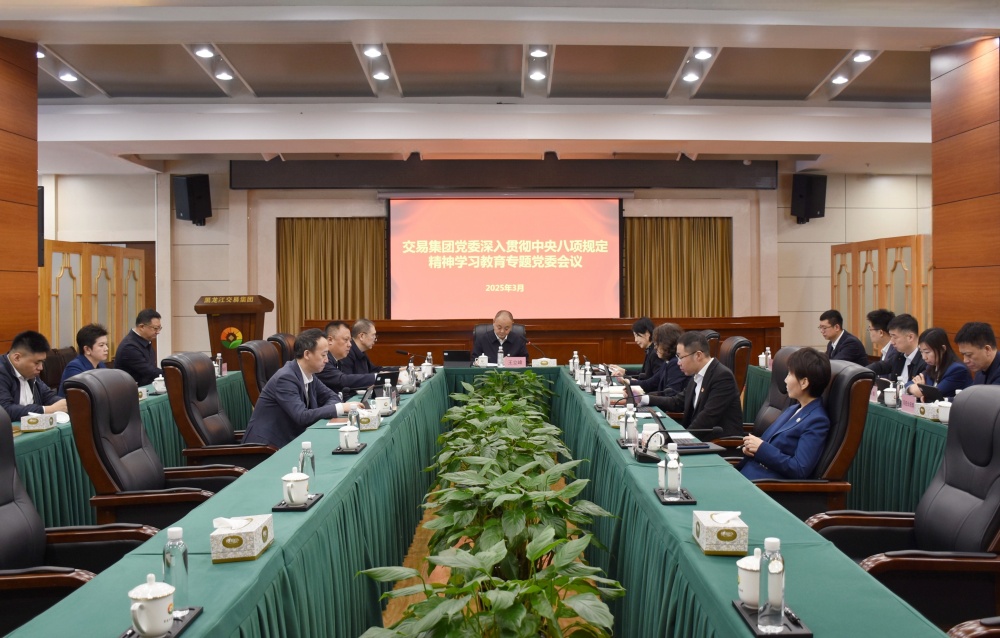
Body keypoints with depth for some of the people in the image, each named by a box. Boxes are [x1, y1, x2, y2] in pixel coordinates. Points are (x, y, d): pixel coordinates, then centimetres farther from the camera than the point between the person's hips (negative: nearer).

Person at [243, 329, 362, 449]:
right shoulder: (285, 378, -21)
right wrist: (340, 408, -25)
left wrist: (323, 412, -10)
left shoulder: (308, 374, 3)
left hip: (289, 439, 8)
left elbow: (332, 396, 12)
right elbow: (302, 416, -28)